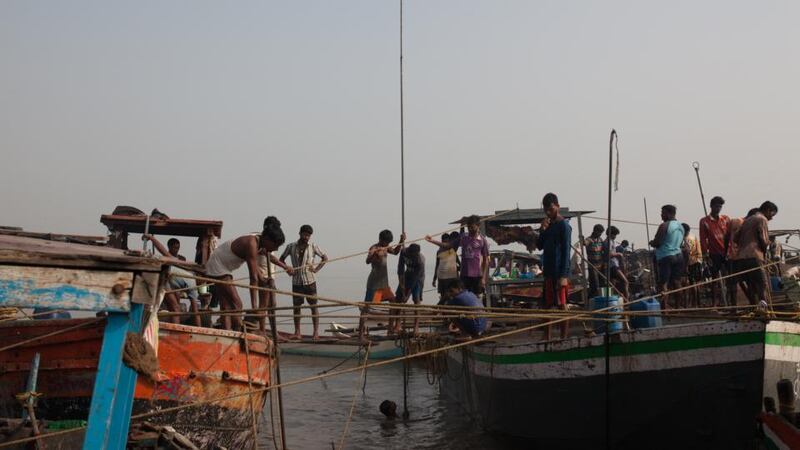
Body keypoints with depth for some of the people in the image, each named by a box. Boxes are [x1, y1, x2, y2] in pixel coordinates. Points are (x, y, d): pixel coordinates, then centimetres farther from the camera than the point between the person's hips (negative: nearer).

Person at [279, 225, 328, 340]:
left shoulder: (313, 246, 1)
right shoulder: (291, 247, 3)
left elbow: (325, 257, 10)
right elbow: (281, 259, 14)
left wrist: (316, 269, -2)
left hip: (310, 281, -1)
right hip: (296, 282, 1)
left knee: (313, 306, -1)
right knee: (296, 307, 4)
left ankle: (316, 332, 2)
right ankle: (297, 332, 11)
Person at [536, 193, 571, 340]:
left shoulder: (564, 226, -9)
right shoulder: (548, 225, 14)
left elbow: (566, 251, -14)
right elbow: (539, 246, 16)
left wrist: (563, 275, -19)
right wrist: (542, 231, -2)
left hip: (559, 272, -8)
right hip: (548, 271, 8)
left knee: (561, 305, -4)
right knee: (548, 305, 10)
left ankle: (564, 338, 0)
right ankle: (546, 338, 15)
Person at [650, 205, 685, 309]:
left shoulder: (664, 226, -12)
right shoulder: (680, 226, 15)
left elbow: (657, 242, -14)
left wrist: (651, 243, 6)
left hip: (666, 257, -8)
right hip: (678, 255, 8)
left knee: (663, 283, -7)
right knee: (676, 283, 11)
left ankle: (665, 308, -13)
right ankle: (679, 306, 13)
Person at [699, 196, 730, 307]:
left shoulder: (726, 219, 8)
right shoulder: (704, 221, 1)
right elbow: (703, 240, 0)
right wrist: (706, 256, -5)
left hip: (726, 253, 2)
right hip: (714, 255, -1)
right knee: (715, 279, 4)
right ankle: (715, 303, 9)